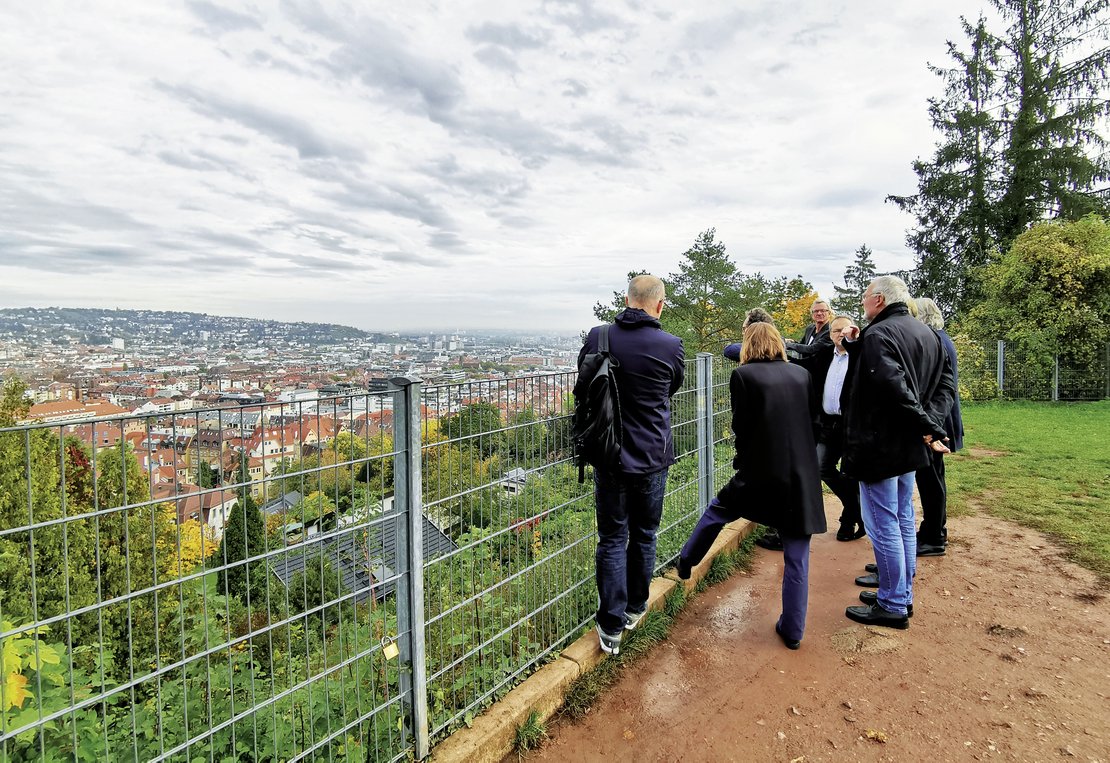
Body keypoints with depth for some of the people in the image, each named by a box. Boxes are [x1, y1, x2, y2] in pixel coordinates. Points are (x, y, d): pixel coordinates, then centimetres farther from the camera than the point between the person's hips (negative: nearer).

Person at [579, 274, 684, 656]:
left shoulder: (598, 337, -9)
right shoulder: (670, 345, -12)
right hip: (652, 458, 0)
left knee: (612, 539, 11)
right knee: (644, 536, 19)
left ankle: (611, 627, 12)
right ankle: (634, 609, 37)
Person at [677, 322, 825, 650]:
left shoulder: (743, 375, -6)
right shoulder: (802, 374, 7)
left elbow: (741, 426, -4)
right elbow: (813, 419, 12)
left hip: (760, 474, -3)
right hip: (803, 476, 4)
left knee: (718, 509, 24)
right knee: (796, 558, 11)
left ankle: (686, 562, 39)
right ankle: (792, 631, 21)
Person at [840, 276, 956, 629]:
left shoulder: (878, 334, -17)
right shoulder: (927, 333, 12)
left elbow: (894, 387, -28)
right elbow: (945, 382, 10)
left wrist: (926, 427, -19)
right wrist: (931, 426, -4)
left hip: (878, 445, -9)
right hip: (908, 446, 9)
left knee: (883, 526, 0)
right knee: (903, 521, 18)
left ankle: (893, 606, 11)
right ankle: (902, 593, 30)